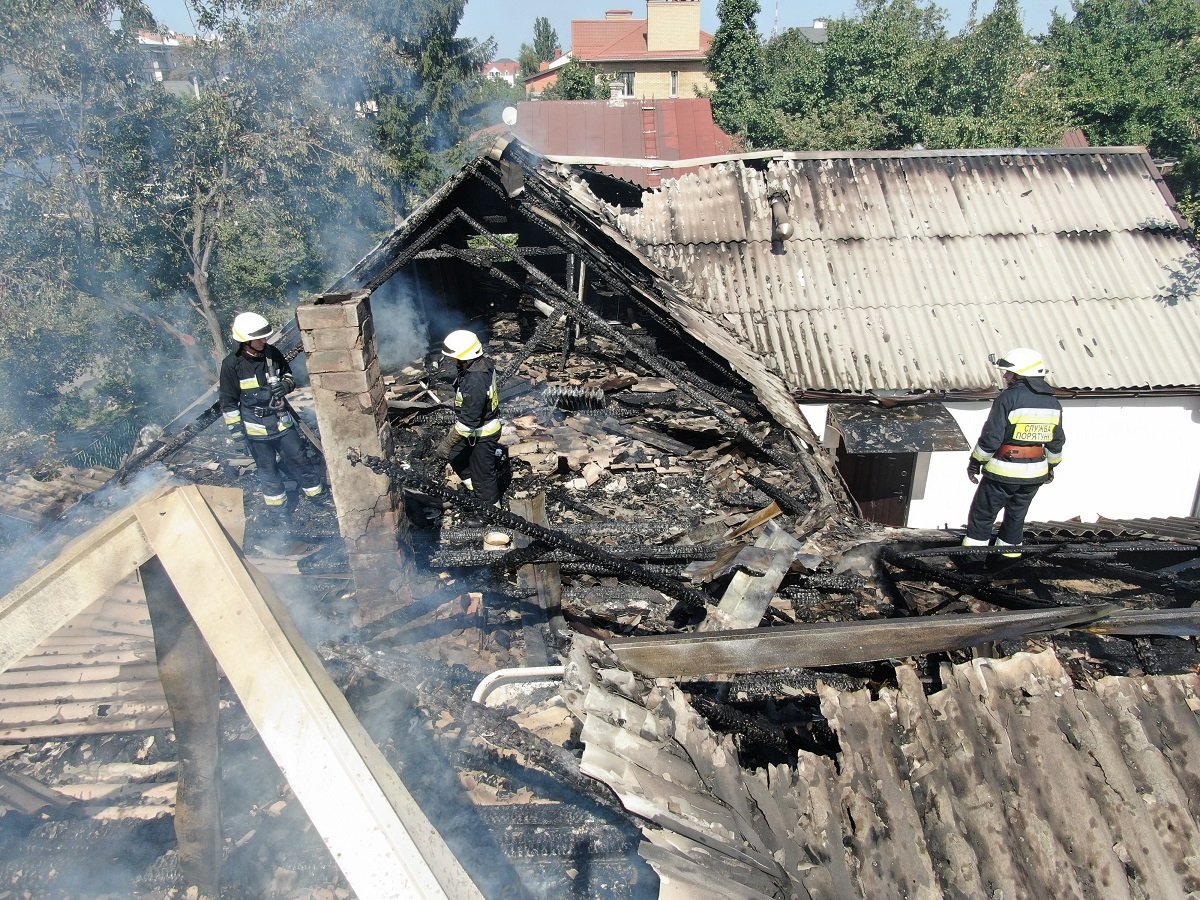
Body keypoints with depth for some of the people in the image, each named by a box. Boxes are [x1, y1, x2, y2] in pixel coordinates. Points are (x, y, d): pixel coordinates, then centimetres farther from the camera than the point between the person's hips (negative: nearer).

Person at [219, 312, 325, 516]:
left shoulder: (272, 354, -7)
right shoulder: (232, 365, -16)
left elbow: (289, 375, 11)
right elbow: (229, 401, -8)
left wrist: (286, 385, -13)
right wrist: (236, 428, -7)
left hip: (281, 419, 3)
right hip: (255, 426, -3)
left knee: (297, 457, 14)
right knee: (267, 467, 13)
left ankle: (315, 490, 32)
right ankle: (276, 500, 32)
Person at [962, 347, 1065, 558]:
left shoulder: (1009, 398, -17)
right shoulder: (1053, 402, 5)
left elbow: (991, 437, -18)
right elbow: (1056, 441, 14)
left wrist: (975, 463, -8)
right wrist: (1051, 466, 27)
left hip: (1003, 471, -6)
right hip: (1035, 472, 6)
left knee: (982, 513, 8)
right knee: (1017, 512, 22)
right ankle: (1010, 546, 32)